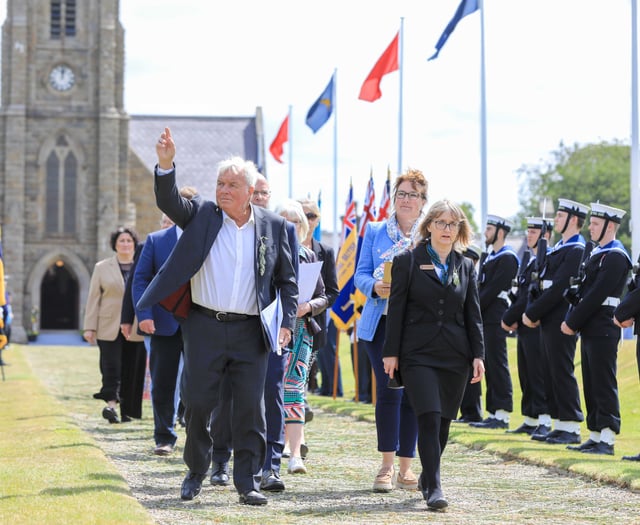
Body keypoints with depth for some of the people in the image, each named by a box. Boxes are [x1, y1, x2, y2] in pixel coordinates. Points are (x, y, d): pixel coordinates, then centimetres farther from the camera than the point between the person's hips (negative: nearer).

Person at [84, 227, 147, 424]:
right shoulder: (102, 267, 10)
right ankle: (111, 403, -22)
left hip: (135, 329, 1)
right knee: (111, 368, -13)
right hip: (109, 328, -1)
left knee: (132, 371, 2)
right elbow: (93, 299, 7)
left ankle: (127, 411, 9)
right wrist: (90, 327, -1)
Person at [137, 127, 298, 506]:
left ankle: (249, 481, 9)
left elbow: (287, 279, 9)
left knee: (251, 409, 1)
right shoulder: (202, 215, 4)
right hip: (205, 327, 0)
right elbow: (169, 202, -12)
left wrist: (288, 323, 0)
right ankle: (196, 472, 23)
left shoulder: (273, 226, 5)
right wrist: (166, 165, -29)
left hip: (251, 332, 0)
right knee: (197, 403, 6)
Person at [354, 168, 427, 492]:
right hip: (381, 322, -1)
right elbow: (361, 274, 7)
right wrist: (375, 287, -14)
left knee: (413, 394, 2)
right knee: (388, 390, -9)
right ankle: (387, 466, -1)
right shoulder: (375, 231, 10)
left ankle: (405, 468, 10)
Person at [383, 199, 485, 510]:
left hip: (455, 355, 4)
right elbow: (396, 309, 0)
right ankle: (433, 487, -15)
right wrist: (391, 353, -4)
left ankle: (427, 476, 27)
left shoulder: (465, 266, 11)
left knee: (443, 421, 8)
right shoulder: (408, 262, 2)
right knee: (429, 418, -15)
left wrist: (478, 355, 4)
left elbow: (473, 314, 11)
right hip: (418, 353, -4)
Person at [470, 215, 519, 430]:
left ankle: (502, 414, -9)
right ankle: (493, 413, 13)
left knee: (497, 364, -9)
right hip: (485, 318, 10)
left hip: (495, 318, -10)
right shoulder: (489, 256, 19)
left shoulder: (507, 258, -10)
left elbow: (494, 289, -16)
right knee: (490, 365, 10)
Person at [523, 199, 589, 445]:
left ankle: (572, 429, -3)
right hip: (549, 322, 10)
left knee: (562, 372, -7)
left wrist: (532, 313, -15)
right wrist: (530, 312, 2)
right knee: (551, 374, 11)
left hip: (561, 321, -10)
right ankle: (559, 425, 16)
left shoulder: (577, 251, -13)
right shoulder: (559, 249, 18)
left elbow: (558, 289, -19)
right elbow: (541, 285, 16)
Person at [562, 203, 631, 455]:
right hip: (590, 329, 10)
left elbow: (596, 295, -18)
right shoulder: (597, 253, 18)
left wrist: (573, 323, -14)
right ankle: (595, 436, 16)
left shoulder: (615, 256, -13)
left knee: (604, 384, -9)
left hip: (602, 330, -10)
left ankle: (607, 440, -8)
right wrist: (570, 320, 3)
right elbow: (583, 290, 16)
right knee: (591, 384, 11)